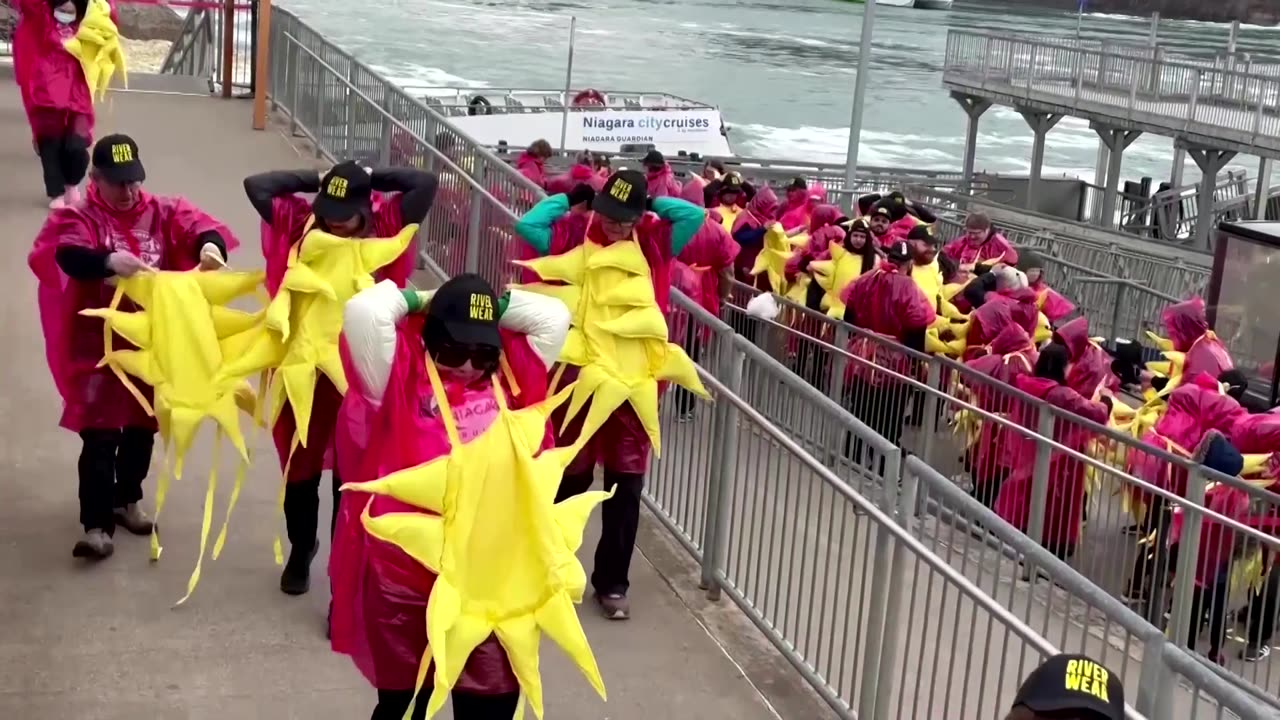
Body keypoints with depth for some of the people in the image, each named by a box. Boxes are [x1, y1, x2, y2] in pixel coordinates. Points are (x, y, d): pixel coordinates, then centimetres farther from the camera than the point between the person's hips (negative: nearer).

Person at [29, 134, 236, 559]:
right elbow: (67, 256, -28)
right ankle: (96, 524, 0)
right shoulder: (79, 218, -8)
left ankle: (127, 500, 37)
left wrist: (210, 245, -38)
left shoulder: (162, 213, 2)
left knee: (142, 428, 17)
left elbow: (200, 229, -13)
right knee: (100, 436, -5)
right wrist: (109, 261, -49)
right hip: (100, 347, -4)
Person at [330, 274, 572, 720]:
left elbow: (554, 317, 9)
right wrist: (416, 301, 0)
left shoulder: (507, 376, 9)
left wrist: (495, 305, 7)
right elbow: (363, 313, -17)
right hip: (406, 578, -3)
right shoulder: (400, 379, -4)